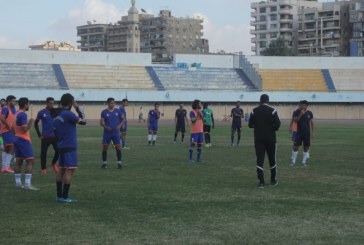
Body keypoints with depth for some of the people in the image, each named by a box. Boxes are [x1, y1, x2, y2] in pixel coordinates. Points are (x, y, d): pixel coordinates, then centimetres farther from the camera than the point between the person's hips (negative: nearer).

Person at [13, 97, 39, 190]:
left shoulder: (17, 114, 14)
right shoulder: (23, 114, -16)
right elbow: (25, 129, -21)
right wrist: (31, 122, -8)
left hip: (17, 139, 10)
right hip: (23, 140, -10)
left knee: (18, 161, 10)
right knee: (30, 161, -8)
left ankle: (18, 183, 11)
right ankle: (28, 184, -13)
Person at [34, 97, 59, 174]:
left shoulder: (55, 111, 4)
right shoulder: (41, 112, -2)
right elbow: (36, 123, 5)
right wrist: (39, 135, 0)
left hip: (55, 136, 2)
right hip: (45, 137, -2)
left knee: (58, 151, -4)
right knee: (43, 153, -1)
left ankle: (54, 163, 22)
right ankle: (43, 168, 14)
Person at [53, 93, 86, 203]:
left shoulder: (57, 116, 10)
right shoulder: (68, 114, -15)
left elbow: (55, 131, 15)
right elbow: (83, 121, -8)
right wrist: (78, 108, -2)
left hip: (61, 146, 9)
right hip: (69, 147, -9)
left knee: (61, 170, 13)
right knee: (69, 170, -7)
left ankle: (59, 195, 16)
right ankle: (64, 197, -9)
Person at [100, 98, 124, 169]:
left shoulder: (117, 111, 3)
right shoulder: (104, 112, 0)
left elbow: (122, 119, 12)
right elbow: (101, 122, 2)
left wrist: (120, 125, -6)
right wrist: (105, 127, -17)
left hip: (116, 132, 0)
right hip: (107, 133, 0)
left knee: (118, 147, -5)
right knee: (105, 147, 1)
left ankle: (119, 162, 4)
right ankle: (104, 162, 13)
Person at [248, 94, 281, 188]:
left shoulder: (254, 111, -1)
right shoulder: (272, 111, -8)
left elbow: (250, 125, 0)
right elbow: (277, 124, -14)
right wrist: (273, 129, 6)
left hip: (258, 139, 1)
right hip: (270, 139, -1)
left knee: (259, 160, 1)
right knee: (272, 159, 13)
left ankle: (261, 182, -6)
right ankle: (273, 180, 20)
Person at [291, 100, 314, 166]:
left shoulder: (309, 113, 3)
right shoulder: (296, 112, -2)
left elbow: (311, 122, 8)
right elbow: (295, 120, -14)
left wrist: (313, 132, 4)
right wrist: (300, 114, -23)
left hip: (307, 133, 2)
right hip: (298, 132, -2)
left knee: (306, 147, 3)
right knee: (295, 147, -4)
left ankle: (304, 162, 11)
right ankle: (293, 161, 3)